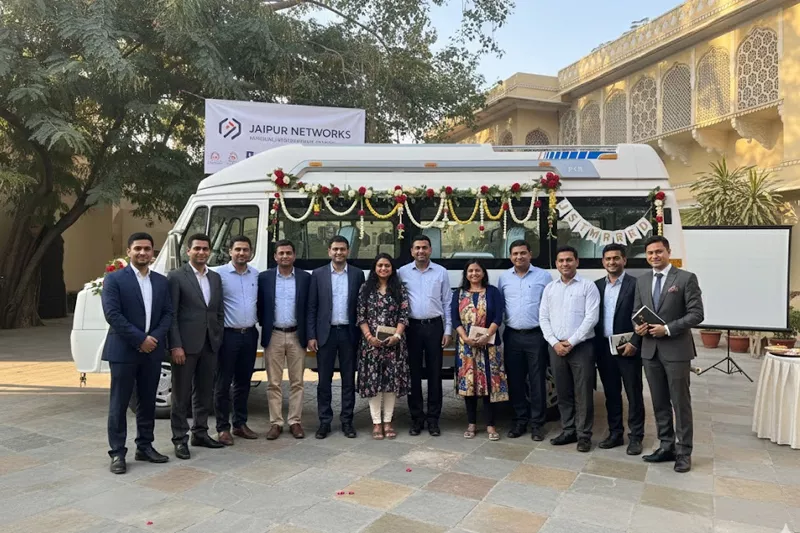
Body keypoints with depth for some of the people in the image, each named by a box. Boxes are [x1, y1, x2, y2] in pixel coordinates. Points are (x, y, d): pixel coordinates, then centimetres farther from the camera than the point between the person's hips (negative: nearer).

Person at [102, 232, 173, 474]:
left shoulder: (161, 281, 10)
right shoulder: (114, 279, -5)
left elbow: (168, 313, 7)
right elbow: (112, 315, -13)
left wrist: (155, 338, -10)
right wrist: (140, 339, -16)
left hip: (152, 351, 5)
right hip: (123, 351, -5)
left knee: (148, 402, 12)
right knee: (119, 404, 3)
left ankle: (145, 447, 23)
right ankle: (117, 453, 12)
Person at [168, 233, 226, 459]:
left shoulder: (216, 278, 12)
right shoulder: (176, 277, -5)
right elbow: (171, 315, -9)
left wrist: (218, 340, 6)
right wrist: (175, 345, -15)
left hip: (210, 345, 6)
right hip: (186, 344, -5)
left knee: (205, 392, 14)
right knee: (181, 394, 4)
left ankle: (200, 433, 26)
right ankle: (180, 439, 14)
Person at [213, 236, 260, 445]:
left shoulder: (256, 274, 7)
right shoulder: (219, 273, -7)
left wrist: (258, 321, 7)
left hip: (250, 334, 5)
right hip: (228, 334, -4)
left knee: (243, 381, 14)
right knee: (223, 383, 4)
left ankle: (240, 424, 26)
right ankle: (223, 428, 15)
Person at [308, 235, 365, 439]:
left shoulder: (357, 274, 4)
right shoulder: (318, 274, 2)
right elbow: (312, 307, 1)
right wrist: (311, 336, -4)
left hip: (348, 333, 1)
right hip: (325, 333, 0)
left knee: (348, 379, 8)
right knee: (324, 380, 6)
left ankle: (347, 421, 18)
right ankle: (324, 421, 17)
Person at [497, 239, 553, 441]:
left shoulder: (544, 276, -1)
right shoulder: (503, 277, 7)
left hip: (536, 335, -3)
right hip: (512, 336, 3)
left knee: (537, 381, 4)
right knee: (515, 380, 10)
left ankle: (538, 423, 15)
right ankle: (520, 420, 23)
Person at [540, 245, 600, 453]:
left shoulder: (588, 286, -2)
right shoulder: (549, 288, 10)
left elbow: (591, 318, -9)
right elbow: (543, 318, 7)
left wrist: (571, 342, -13)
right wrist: (555, 342, -6)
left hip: (581, 347, -4)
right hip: (556, 347, 4)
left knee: (583, 393, 1)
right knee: (563, 392, 11)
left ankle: (584, 435, 11)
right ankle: (568, 431, 22)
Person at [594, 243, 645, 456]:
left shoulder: (635, 284, -5)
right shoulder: (597, 285, 9)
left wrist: (634, 343, -15)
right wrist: (595, 345, 4)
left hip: (627, 347, -4)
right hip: (603, 348, 5)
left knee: (634, 394, 4)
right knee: (611, 394, 12)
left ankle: (635, 437, 15)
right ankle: (615, 433, 23)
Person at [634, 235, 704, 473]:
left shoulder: (686, 278, -5)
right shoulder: (642, 281, 11)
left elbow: (696, 314, -10)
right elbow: (636, 311, 15)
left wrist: (667, 329, -19)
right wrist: (637, 326, -7)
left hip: (676, 349, -5)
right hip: (650, 349, 5)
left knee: (680, 402, 3)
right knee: (659, 402, 12)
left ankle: (683, 452, 15)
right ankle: (666, 446, 24)